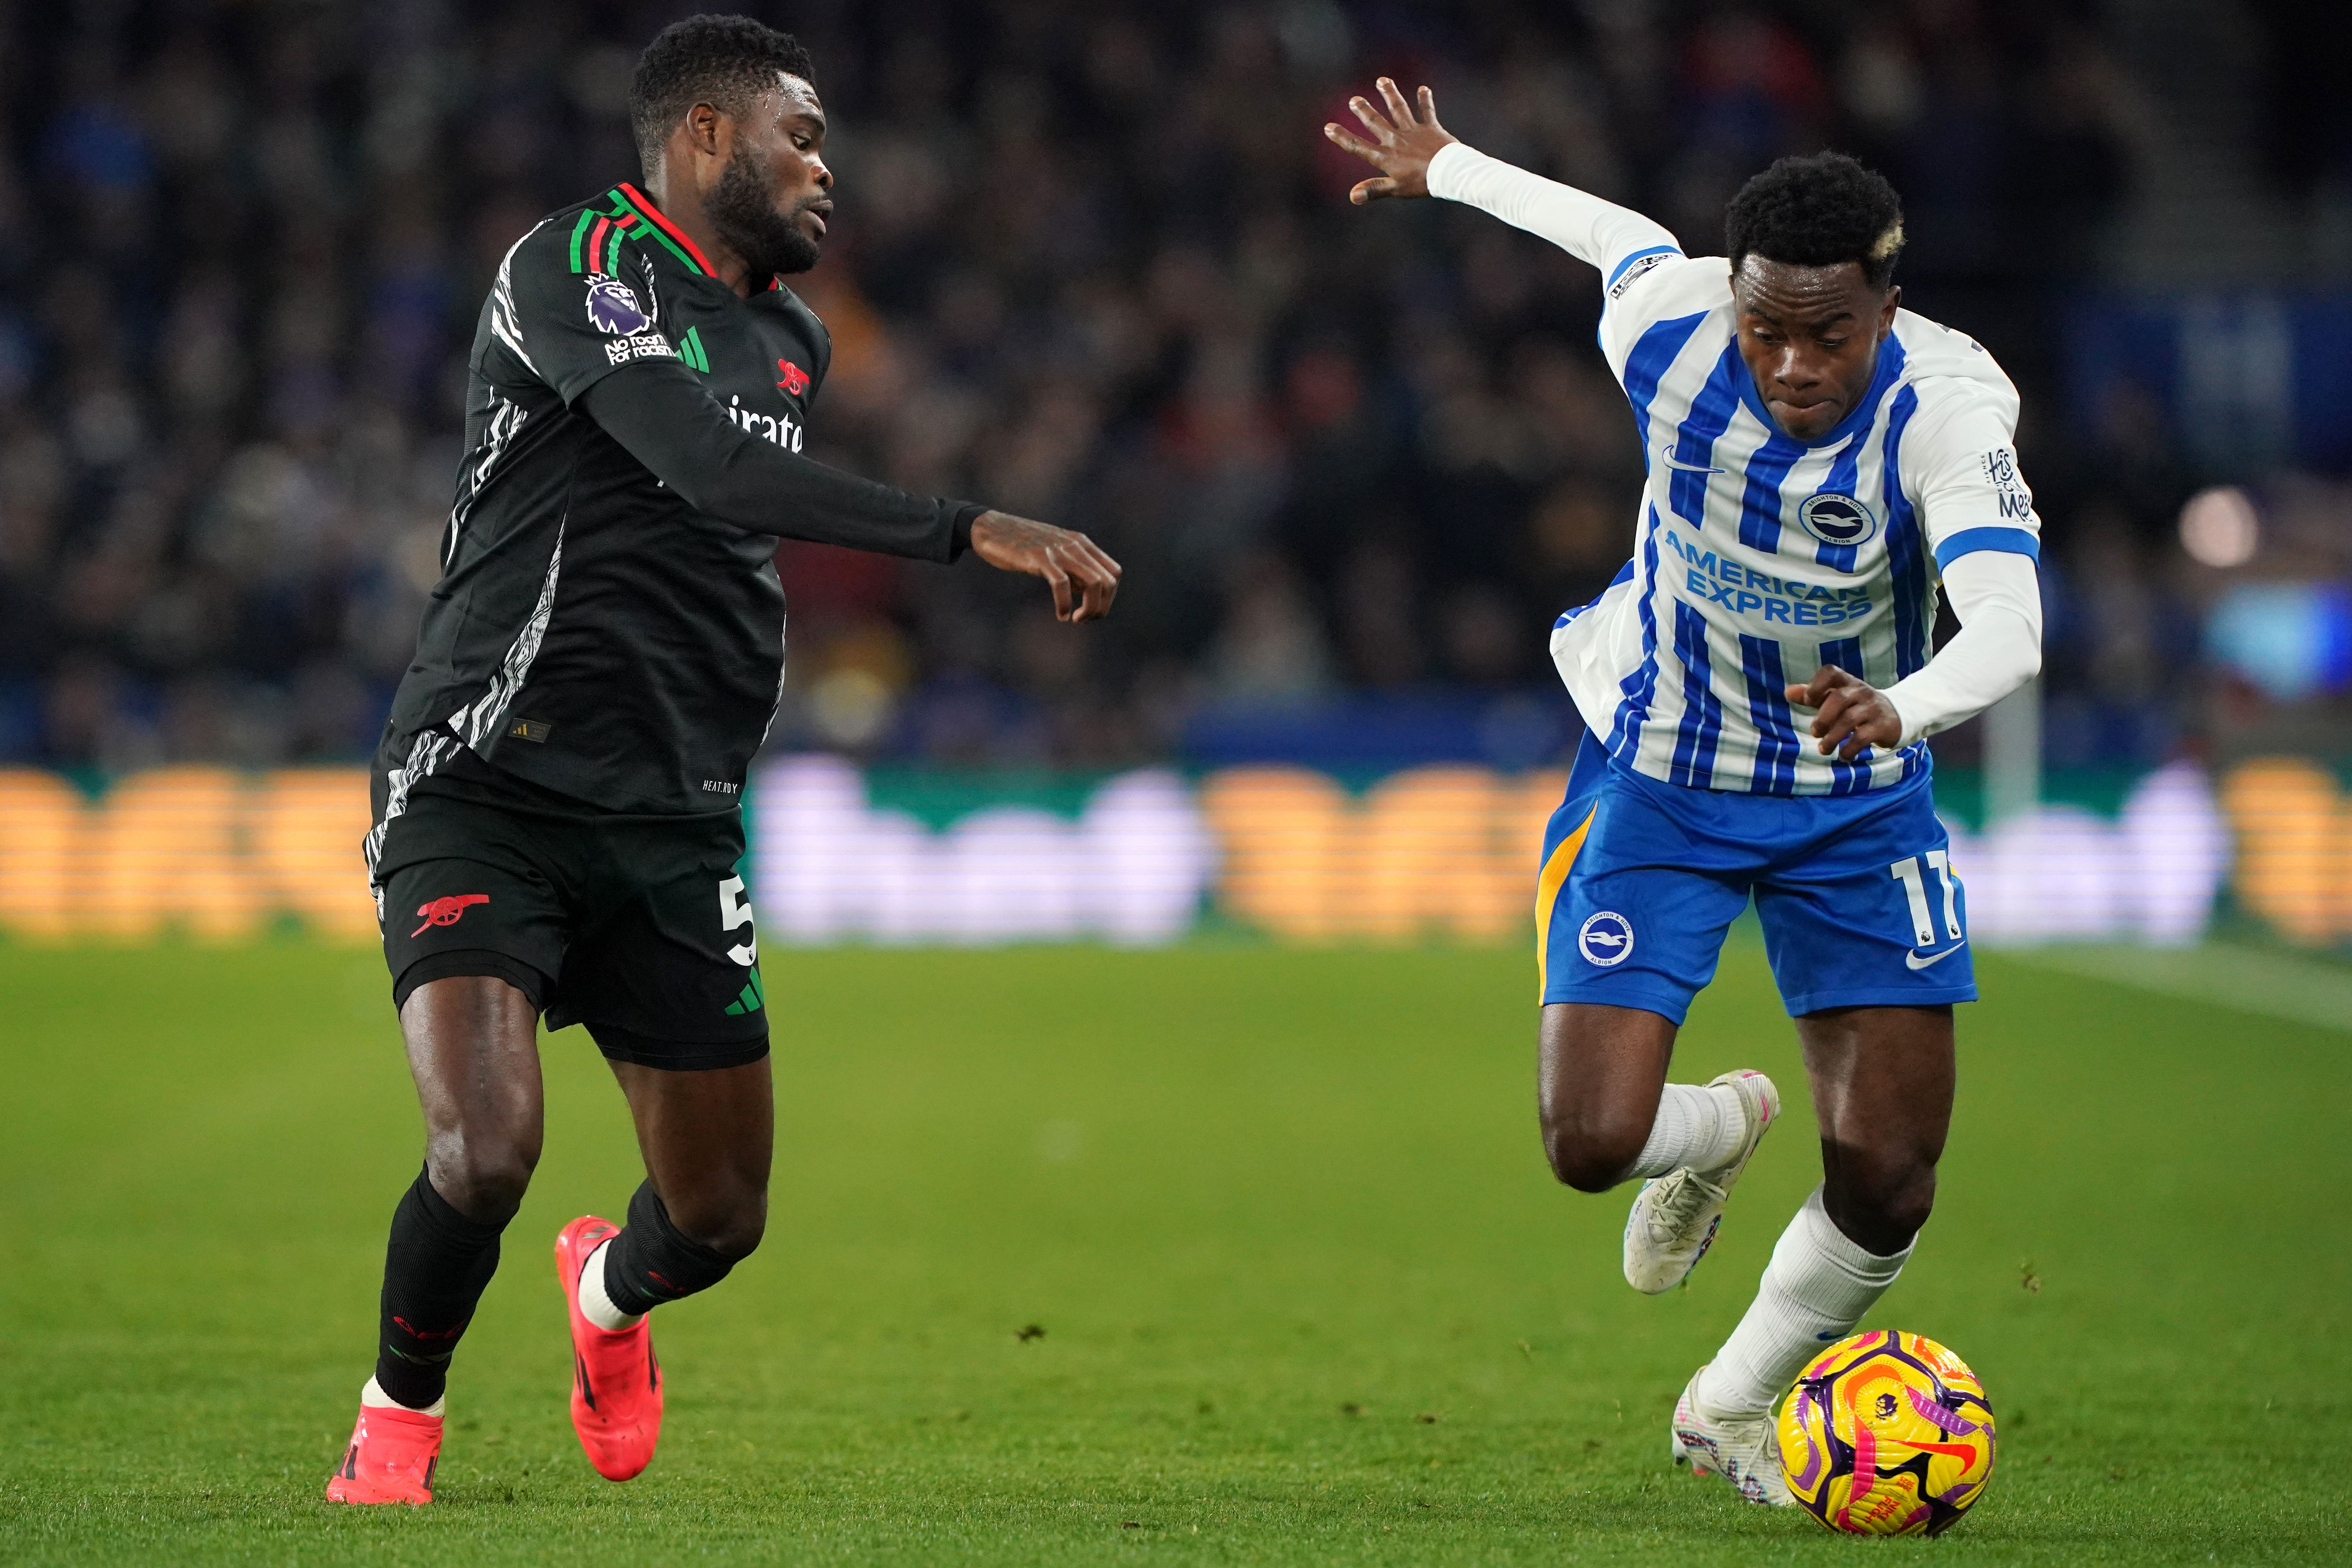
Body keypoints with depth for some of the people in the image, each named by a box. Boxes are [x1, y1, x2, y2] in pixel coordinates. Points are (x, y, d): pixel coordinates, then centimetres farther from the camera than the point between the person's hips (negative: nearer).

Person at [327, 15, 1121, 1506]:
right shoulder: (577, 266, -11)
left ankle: (611, 1289, 44)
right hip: (488, 788, -7)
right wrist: (972, 530, -31)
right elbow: (709, 474, -26)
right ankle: (398, 1416, 5)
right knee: (487, 1151, -24)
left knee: (721, 1214, 6)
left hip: (673, 824, 7)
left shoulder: (793, 340, 16)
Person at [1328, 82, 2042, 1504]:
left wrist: (1905, 709, -67)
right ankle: (1721, 1132, 26)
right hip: (1661, 780, 1)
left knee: (1889, 1183, -5)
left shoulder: (1947, 409, -29)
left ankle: (1735, 1408, 26)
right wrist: (1444, 169, 21)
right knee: (1594, 1143, -13)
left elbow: (2011, 626, -45)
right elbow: (1616, 228, 4)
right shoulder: (1669, 322, -22)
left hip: (1860, 801, -1)